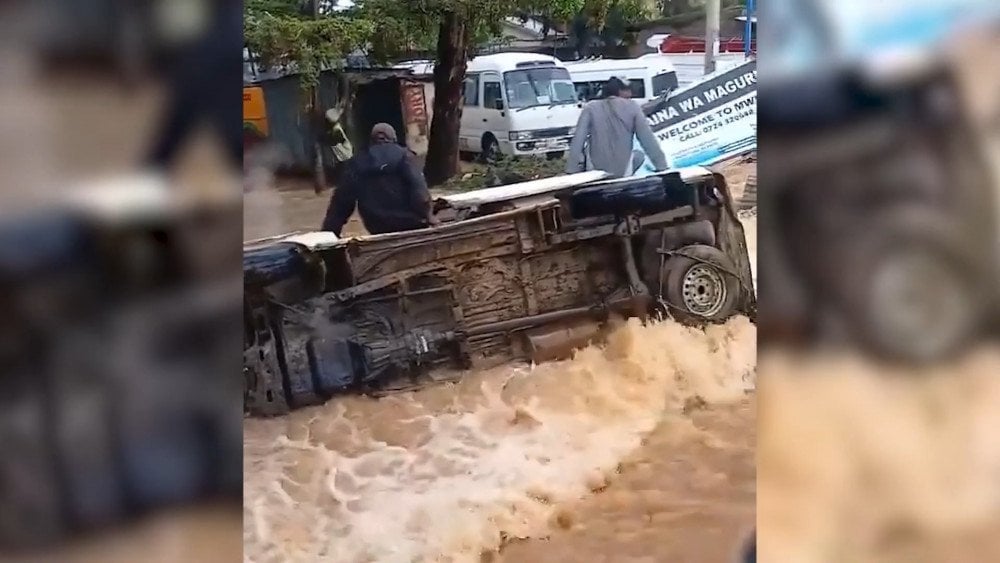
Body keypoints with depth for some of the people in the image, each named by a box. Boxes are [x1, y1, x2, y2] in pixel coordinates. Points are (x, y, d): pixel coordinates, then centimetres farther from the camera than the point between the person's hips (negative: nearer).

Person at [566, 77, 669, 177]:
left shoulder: (591, 108, 0)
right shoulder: (632, 107, 0)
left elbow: (577, 140, -6)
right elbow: (648, 139, -3)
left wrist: (571, 170, -4)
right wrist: (662, 166, 1)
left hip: (596, 170, 0)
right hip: (623, 172, 0)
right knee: (639, 154, 30)